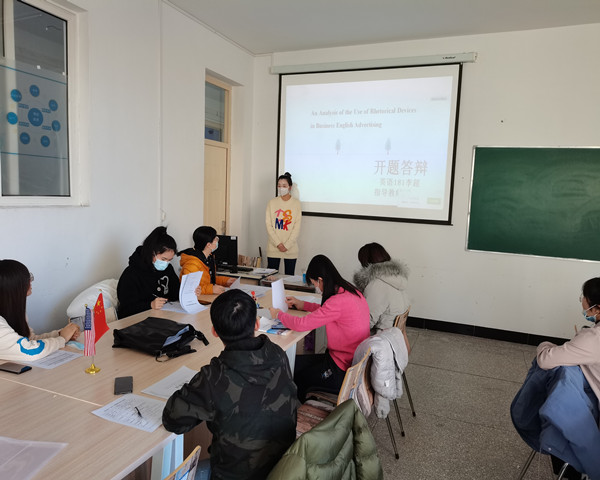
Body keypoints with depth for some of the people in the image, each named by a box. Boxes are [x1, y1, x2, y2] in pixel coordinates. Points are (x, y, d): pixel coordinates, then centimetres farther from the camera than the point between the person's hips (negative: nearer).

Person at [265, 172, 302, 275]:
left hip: (291, 248, -1)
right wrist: (278, 244, -9)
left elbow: (297, 227, -2)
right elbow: (268, 225, 1)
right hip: (273, 247, 1)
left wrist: (287, 245, -9)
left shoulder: (296, 203, 1)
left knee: (289, 275, 3)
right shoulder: (272, 202, 4)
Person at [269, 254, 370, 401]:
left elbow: (301, 324, -25)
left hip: (344, 372, -9)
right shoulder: (351, 291, 0)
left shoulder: (338, 301, -28)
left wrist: (279, 314, -7)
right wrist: (303, 305, 18)